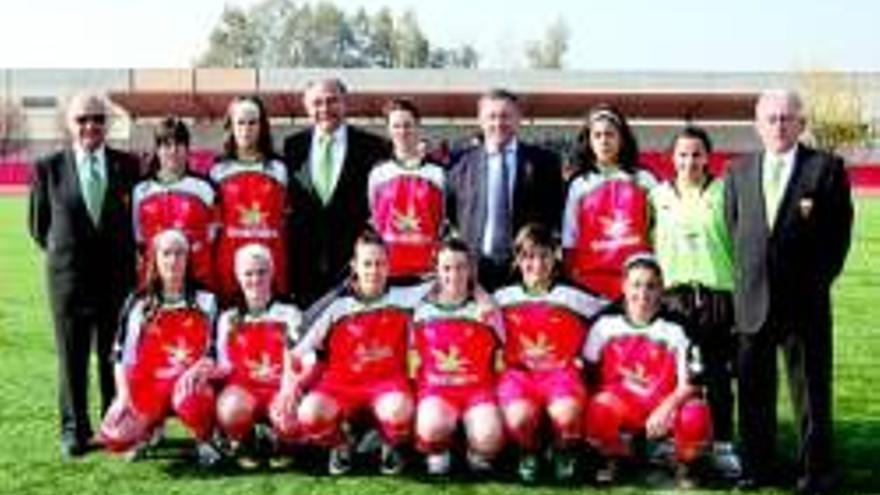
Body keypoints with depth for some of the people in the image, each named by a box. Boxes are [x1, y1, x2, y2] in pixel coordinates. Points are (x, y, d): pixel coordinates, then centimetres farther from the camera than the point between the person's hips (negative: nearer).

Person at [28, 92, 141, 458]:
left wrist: (124, 256, 6)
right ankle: (74, 431, 18)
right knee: (72, 360, 7)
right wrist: (63, 252, 7)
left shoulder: (129, 166, 2)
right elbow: (38, 225, 10)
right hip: (68, 278, 0)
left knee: (117, 358, 7)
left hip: (118, 277, 0)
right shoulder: (48, 168, 1)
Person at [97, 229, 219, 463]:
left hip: (188, 382, -2)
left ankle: (204, 442, -6)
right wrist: (123, 395, -8)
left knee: (190, 397, -40)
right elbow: (120, 354, 6)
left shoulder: (205, 301, 7)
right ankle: (150, 427, 14)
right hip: (147, 384, 2)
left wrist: (203, 367, -19)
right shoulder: (138, 304, 9)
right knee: (114, 437, -24)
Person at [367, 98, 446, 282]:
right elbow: (372, 222, 12)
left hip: (427, 264, 0)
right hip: (388, 265, 0)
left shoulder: (436, 173, 5)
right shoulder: (378, 174, 7)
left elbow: (444, 223, 8)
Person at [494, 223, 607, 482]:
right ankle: (529, 453, 5)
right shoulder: (503, 298, 11)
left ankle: (563, 452, 5)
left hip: (560, 371, 0)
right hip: (518, 371, 0)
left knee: (566, 415, -33)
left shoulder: (572, 298, 9)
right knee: (519, 418, -32)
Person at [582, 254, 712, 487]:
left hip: (663, 409, 0)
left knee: (696, 414, -32)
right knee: (600, 408, -34)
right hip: (619, 403, 0)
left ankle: (683, 467, 3)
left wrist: (666, 409, -23)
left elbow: (687, 386, -6)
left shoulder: (673, 332, 2)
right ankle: (612, 460, 1)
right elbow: (586, 373, 6)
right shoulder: (605, 326, 6)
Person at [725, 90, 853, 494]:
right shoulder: (739, 172, 12)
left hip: (806, 301, -3)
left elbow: (840, 234, 0)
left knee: (812, 390, 4)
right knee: (753, 389, 8)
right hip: (752, 301, 3)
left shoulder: (827, 169, 1)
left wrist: (816, 282, -5)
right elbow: (733, 230, 13)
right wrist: (742, 283, 5)